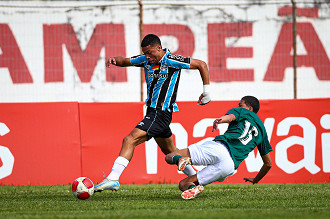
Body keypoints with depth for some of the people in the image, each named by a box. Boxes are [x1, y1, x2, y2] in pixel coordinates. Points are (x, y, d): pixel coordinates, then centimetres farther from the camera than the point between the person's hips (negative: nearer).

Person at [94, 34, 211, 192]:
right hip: (153, 112, 9)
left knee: (130, 140, -18)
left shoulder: (171, 61, -14)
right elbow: (125, 61, 15)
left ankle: (113, 179, -25)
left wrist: (206, 92, -5)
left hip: (161, 113, -9)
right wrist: (115, 60, -9)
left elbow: (201, 65, -8)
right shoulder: (146, 60, 6)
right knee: (170, 151, 21)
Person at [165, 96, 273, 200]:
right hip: (230, 166, 4)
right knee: (182, 185, 8)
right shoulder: (261, 130, 32)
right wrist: (255, 180, 50)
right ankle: (192, 187, -31)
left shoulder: (242, 112, 20)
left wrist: (218, 120, -31)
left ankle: (178, 159, -37)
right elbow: (268, 164, 33)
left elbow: (230, 116, -8)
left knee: (170, 157, 1)